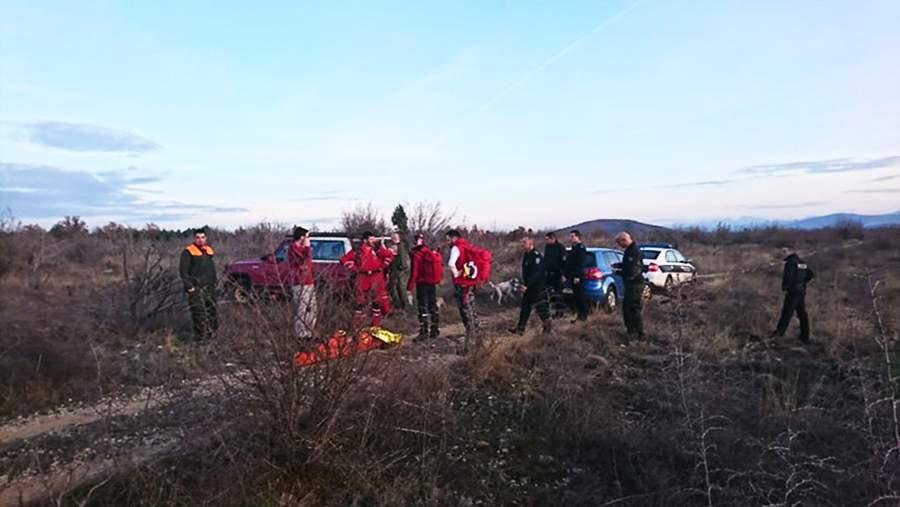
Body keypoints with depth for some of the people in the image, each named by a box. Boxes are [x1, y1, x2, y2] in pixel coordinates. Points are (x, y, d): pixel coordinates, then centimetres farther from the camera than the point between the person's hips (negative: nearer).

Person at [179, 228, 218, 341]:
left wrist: (214, 282, 17)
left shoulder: (209, 250, 14)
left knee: (212, 311, 14)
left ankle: (212, 333, 27)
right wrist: (188, 286, -17)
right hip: (196, 288, -7)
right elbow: (183, 270, -12)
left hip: (209, 287, 7)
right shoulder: (188, 251, -8)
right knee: (199, 313, -7)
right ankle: (201, 337, 0)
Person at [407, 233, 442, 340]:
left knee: (422, 307, -3)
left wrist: (409, 287, -12)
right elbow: (438, 268, 12)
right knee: (433, 306, 14)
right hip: (433, 283, 7)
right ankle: (435, 330, 22)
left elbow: (414, 273, -16)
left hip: (422, 284, -7)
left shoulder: (416, 255, -15)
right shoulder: (432, 253, 6)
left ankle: (424, 332, -4)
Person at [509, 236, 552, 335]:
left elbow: (536, 274, -27)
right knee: (524, 308, 10)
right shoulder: (526, 255, 9)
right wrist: (525, 284, 15)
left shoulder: (537, 256, -20)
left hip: (538, 288, -9)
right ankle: (520, 328, 16)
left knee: (541, 308, 3)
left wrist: (527, 286, -28)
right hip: (528, 287, 9)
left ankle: (547, 326, 20)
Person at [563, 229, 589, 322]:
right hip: (572, 276, 10)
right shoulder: (573, 248, 19)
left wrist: (577, 276, -24)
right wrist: (566, 274, 17)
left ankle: (583, 314, 1)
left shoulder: (581, 248, -11)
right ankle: (578, 313, 19)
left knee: (581, 295, -5)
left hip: (577, 276, -10)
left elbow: (580, 264, -20)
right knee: (575, 295, 12)